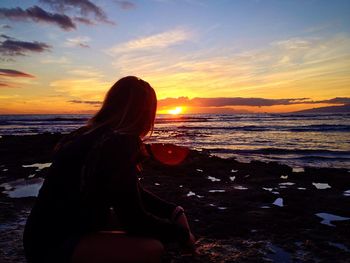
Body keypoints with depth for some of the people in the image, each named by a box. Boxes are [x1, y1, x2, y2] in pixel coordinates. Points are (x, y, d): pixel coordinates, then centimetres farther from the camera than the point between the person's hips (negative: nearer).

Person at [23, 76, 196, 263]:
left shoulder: (96, 137, 4)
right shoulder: (115, 144, -26)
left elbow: (135, 194, 8)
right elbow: (134, 220, -20)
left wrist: (173, 211, -1)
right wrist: (182, 233, -6)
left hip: (76, 228, 9)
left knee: (152, 227, 9)